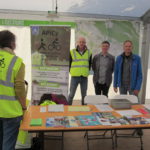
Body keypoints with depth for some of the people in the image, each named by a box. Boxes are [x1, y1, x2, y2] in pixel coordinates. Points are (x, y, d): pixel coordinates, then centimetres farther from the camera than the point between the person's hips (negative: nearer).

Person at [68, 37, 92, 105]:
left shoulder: (89, 53, 6)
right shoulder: (72, 52, 0)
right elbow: (69, 63, 9)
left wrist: (87, 72, 10)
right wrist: (71, 72, 4)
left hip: (84, 77, 2)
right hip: (75, 76, -2)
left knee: (84, 95, 10)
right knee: (71, 94, 1)